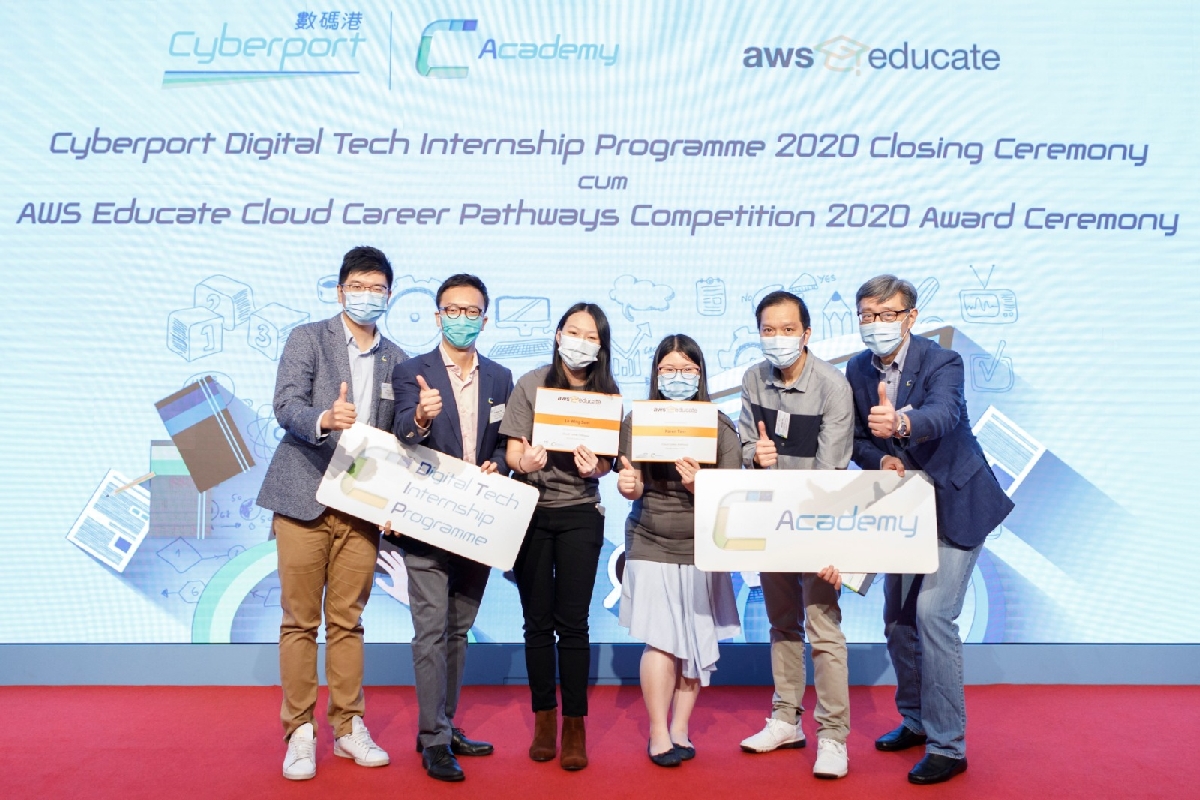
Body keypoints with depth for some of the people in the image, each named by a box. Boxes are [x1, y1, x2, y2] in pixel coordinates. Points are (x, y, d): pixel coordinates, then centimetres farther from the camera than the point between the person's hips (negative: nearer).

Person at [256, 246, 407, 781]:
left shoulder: (395, 359, 13)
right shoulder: (307, 338, 1)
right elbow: (286, 406, -12)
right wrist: (324, 419, -33)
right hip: (305, 499, -3)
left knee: (348, 621, 9)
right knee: (300, 620, 4)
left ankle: (348, 727, 20)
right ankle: (300, 732, 15)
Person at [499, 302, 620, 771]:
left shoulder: (607, 393, 0)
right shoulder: (531, 385, -3)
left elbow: (607, 462, 2)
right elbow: (513, 450, -5)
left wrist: (594, 467, -20)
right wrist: (524, 461, -27)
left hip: (580, 514, 0)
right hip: (530, 509, 0)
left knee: (572, 622, 0)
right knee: (537, 621, 8)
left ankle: (575, 726, 12)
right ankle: (544, 719, 23)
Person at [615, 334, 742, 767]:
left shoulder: (720, 426, -2)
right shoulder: (637, 421, 0)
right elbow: (634, 489, 0)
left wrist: (699, 484, -26)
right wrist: (627, 486, -23)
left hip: (703, 546, 1)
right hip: (651, 544, -1)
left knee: (697, 640, 5)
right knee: (661, 639, -5)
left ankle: (680, 728, 22)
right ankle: (658, 732, 11)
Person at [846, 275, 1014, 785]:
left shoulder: (942, 362, -19)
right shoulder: (858, 370, -2)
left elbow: (943, 414, -40)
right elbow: (858, 440, 4)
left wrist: (900, 422, -60)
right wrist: (880, 460, -18)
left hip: (956, 504, -6)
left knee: (932, 614, -15)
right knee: (897, 617, 13)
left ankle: (947, 746, -1)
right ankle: (916, 721, 33)